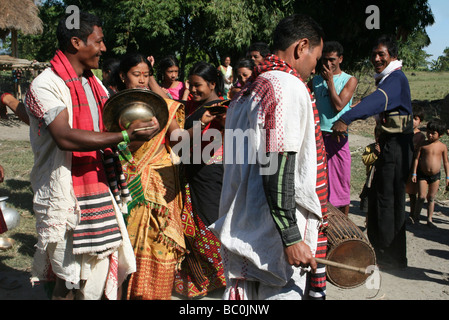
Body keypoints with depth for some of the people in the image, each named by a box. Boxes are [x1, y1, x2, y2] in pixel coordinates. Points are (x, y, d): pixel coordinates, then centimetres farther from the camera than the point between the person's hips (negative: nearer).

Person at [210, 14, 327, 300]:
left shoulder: (248, 92, 16)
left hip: (243, 231, 9)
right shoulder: (290, 87, -12)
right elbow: (277, 171, -21)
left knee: (246, 291, 13)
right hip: (277, 234, -9)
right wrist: (292, 238, -20)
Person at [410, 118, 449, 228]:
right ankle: (416, 217, 11)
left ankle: (429, 219, 18)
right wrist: (414, 173, -6)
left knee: (431, 198, 9)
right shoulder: (423, 145, -5)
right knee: (421, 197, -4)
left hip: (436, 175, 1)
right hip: (422, 174, -1)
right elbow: (416, 158, -2)